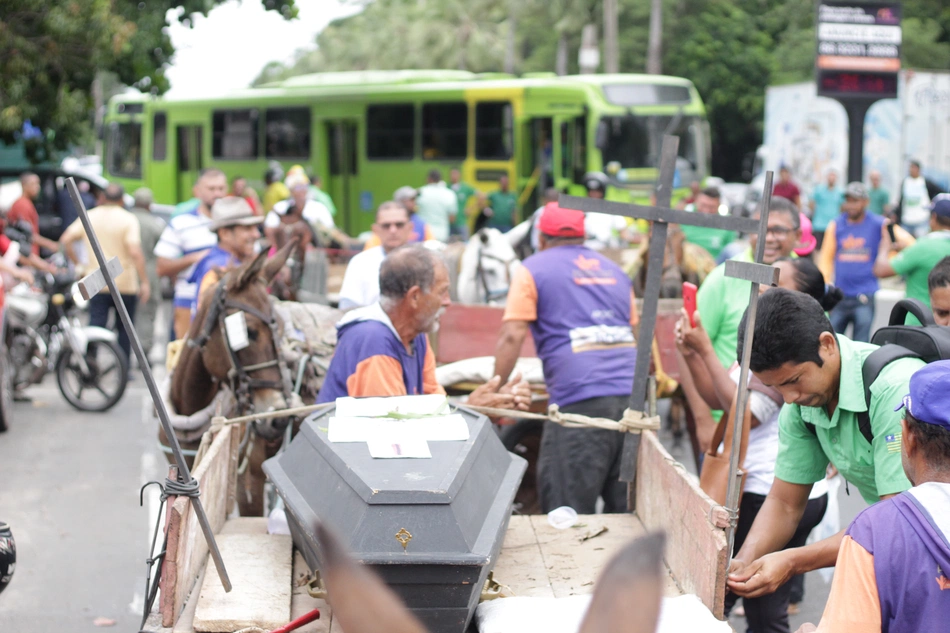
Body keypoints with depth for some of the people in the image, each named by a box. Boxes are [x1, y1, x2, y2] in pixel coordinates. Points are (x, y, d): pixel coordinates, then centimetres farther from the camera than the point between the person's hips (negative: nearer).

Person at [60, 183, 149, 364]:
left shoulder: (89, 217, 5)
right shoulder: (128, 219, -7)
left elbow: (65, 240, -2)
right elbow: (135, 252, -18)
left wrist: (78, 264, 8)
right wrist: (144, 282, -15)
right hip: (125, 283, -2)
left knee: (95, 327, 3)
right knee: (125, 328, 11)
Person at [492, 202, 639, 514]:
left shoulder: (533, 270, 8)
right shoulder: (614, 271, 26)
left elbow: (512, 336, -2)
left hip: (581, 398, -6)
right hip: (631, 394, 6)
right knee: (626, 511, 9)